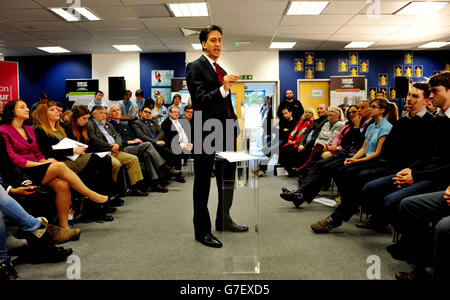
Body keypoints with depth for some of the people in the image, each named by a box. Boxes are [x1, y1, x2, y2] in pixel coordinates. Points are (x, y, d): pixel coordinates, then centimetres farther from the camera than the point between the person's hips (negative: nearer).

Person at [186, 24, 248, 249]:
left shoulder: (221, 70, 19)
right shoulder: (195, 67, -6)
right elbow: (200, 99, -18)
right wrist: (223, 89, -32)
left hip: (225, 133, 9)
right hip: (206, 133, -9)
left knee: (228, 179, 17)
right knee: (203, 183, 0)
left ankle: (224, 220, 33)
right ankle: (202, 230, 9)